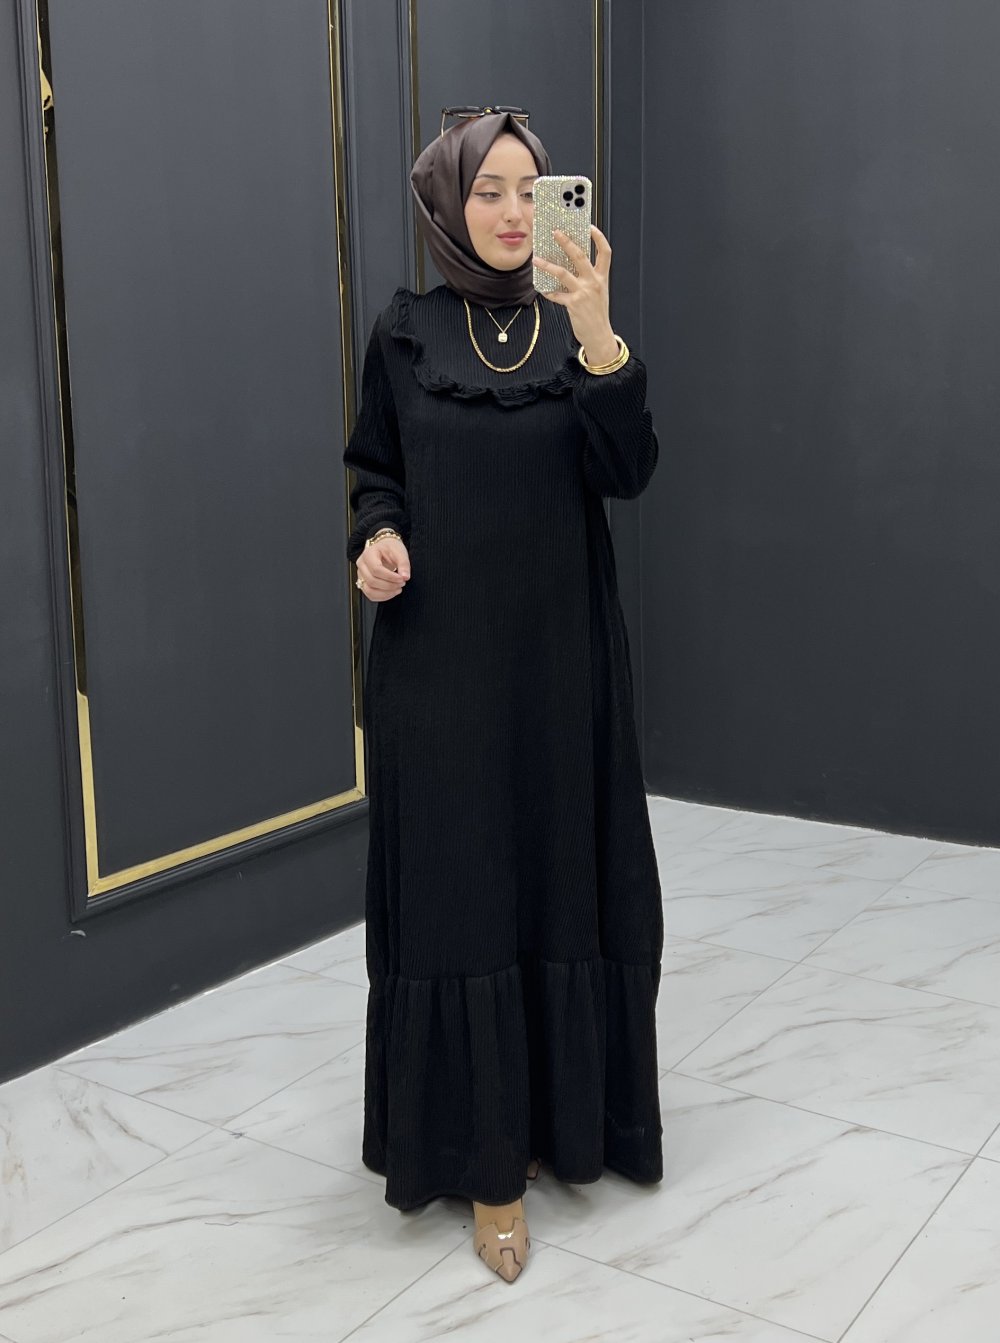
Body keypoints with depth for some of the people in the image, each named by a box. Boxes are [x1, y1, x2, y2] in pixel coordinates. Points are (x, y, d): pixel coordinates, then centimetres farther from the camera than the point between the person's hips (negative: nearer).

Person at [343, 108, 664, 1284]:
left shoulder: (572, 328, 4)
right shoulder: (404, 335, 3)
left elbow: (627, 472, -9)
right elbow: (373, 470, 10)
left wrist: (597, 335, -23)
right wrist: (379, 537, -12)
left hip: (558, 651, 1)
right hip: (441, 657, -1)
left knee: (563, 872, 6)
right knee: (459, 886, 0)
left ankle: (566, 1111, 27)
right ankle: (488, 1154, 13)